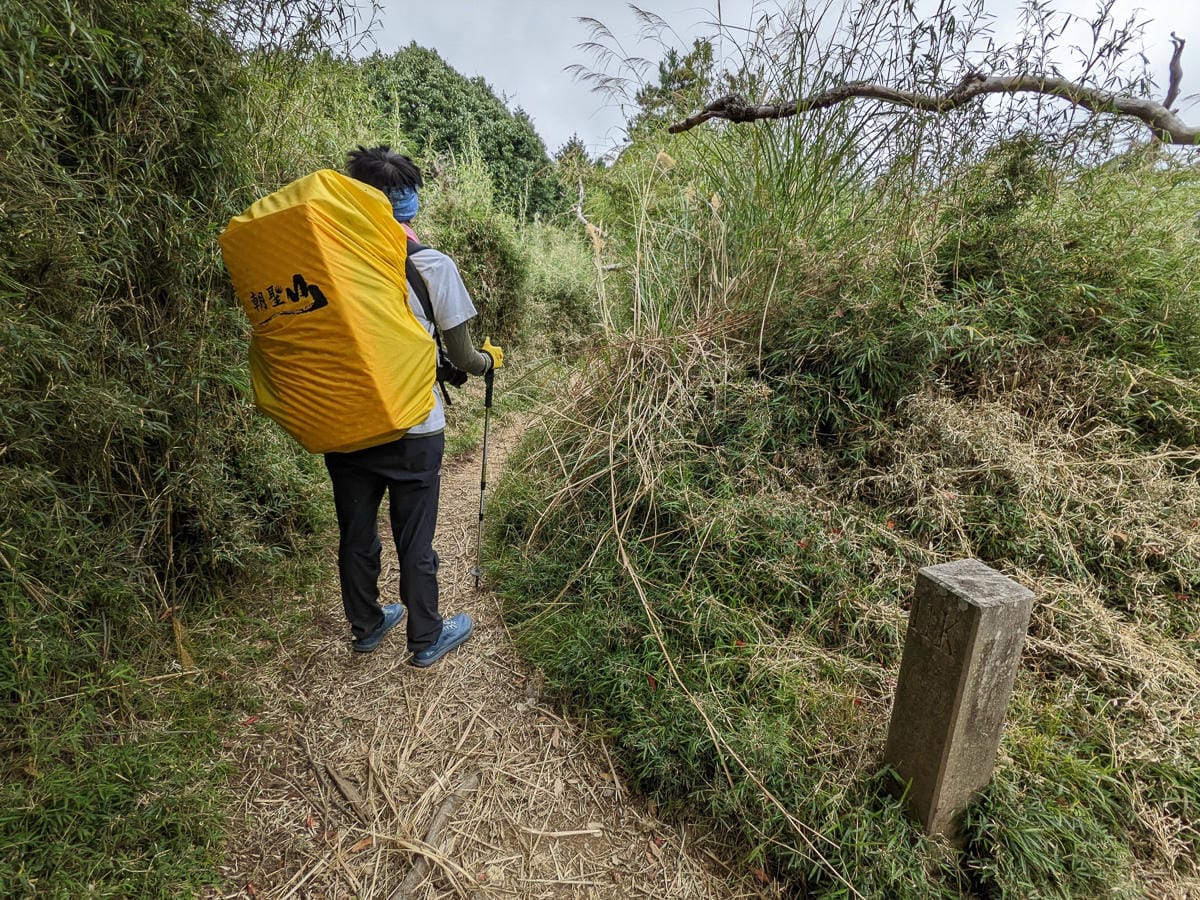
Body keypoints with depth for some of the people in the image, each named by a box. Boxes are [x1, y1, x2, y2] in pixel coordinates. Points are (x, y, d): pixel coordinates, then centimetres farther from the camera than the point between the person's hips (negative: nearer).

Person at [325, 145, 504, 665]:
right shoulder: (434, 266, -11)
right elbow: (462, 358, -6)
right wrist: (490, 358, 15)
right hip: (413, 431, -3)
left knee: (355, 537, 19)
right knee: (415, 543, 11)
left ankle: (366, 626, 39)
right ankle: (426, 638, 29)